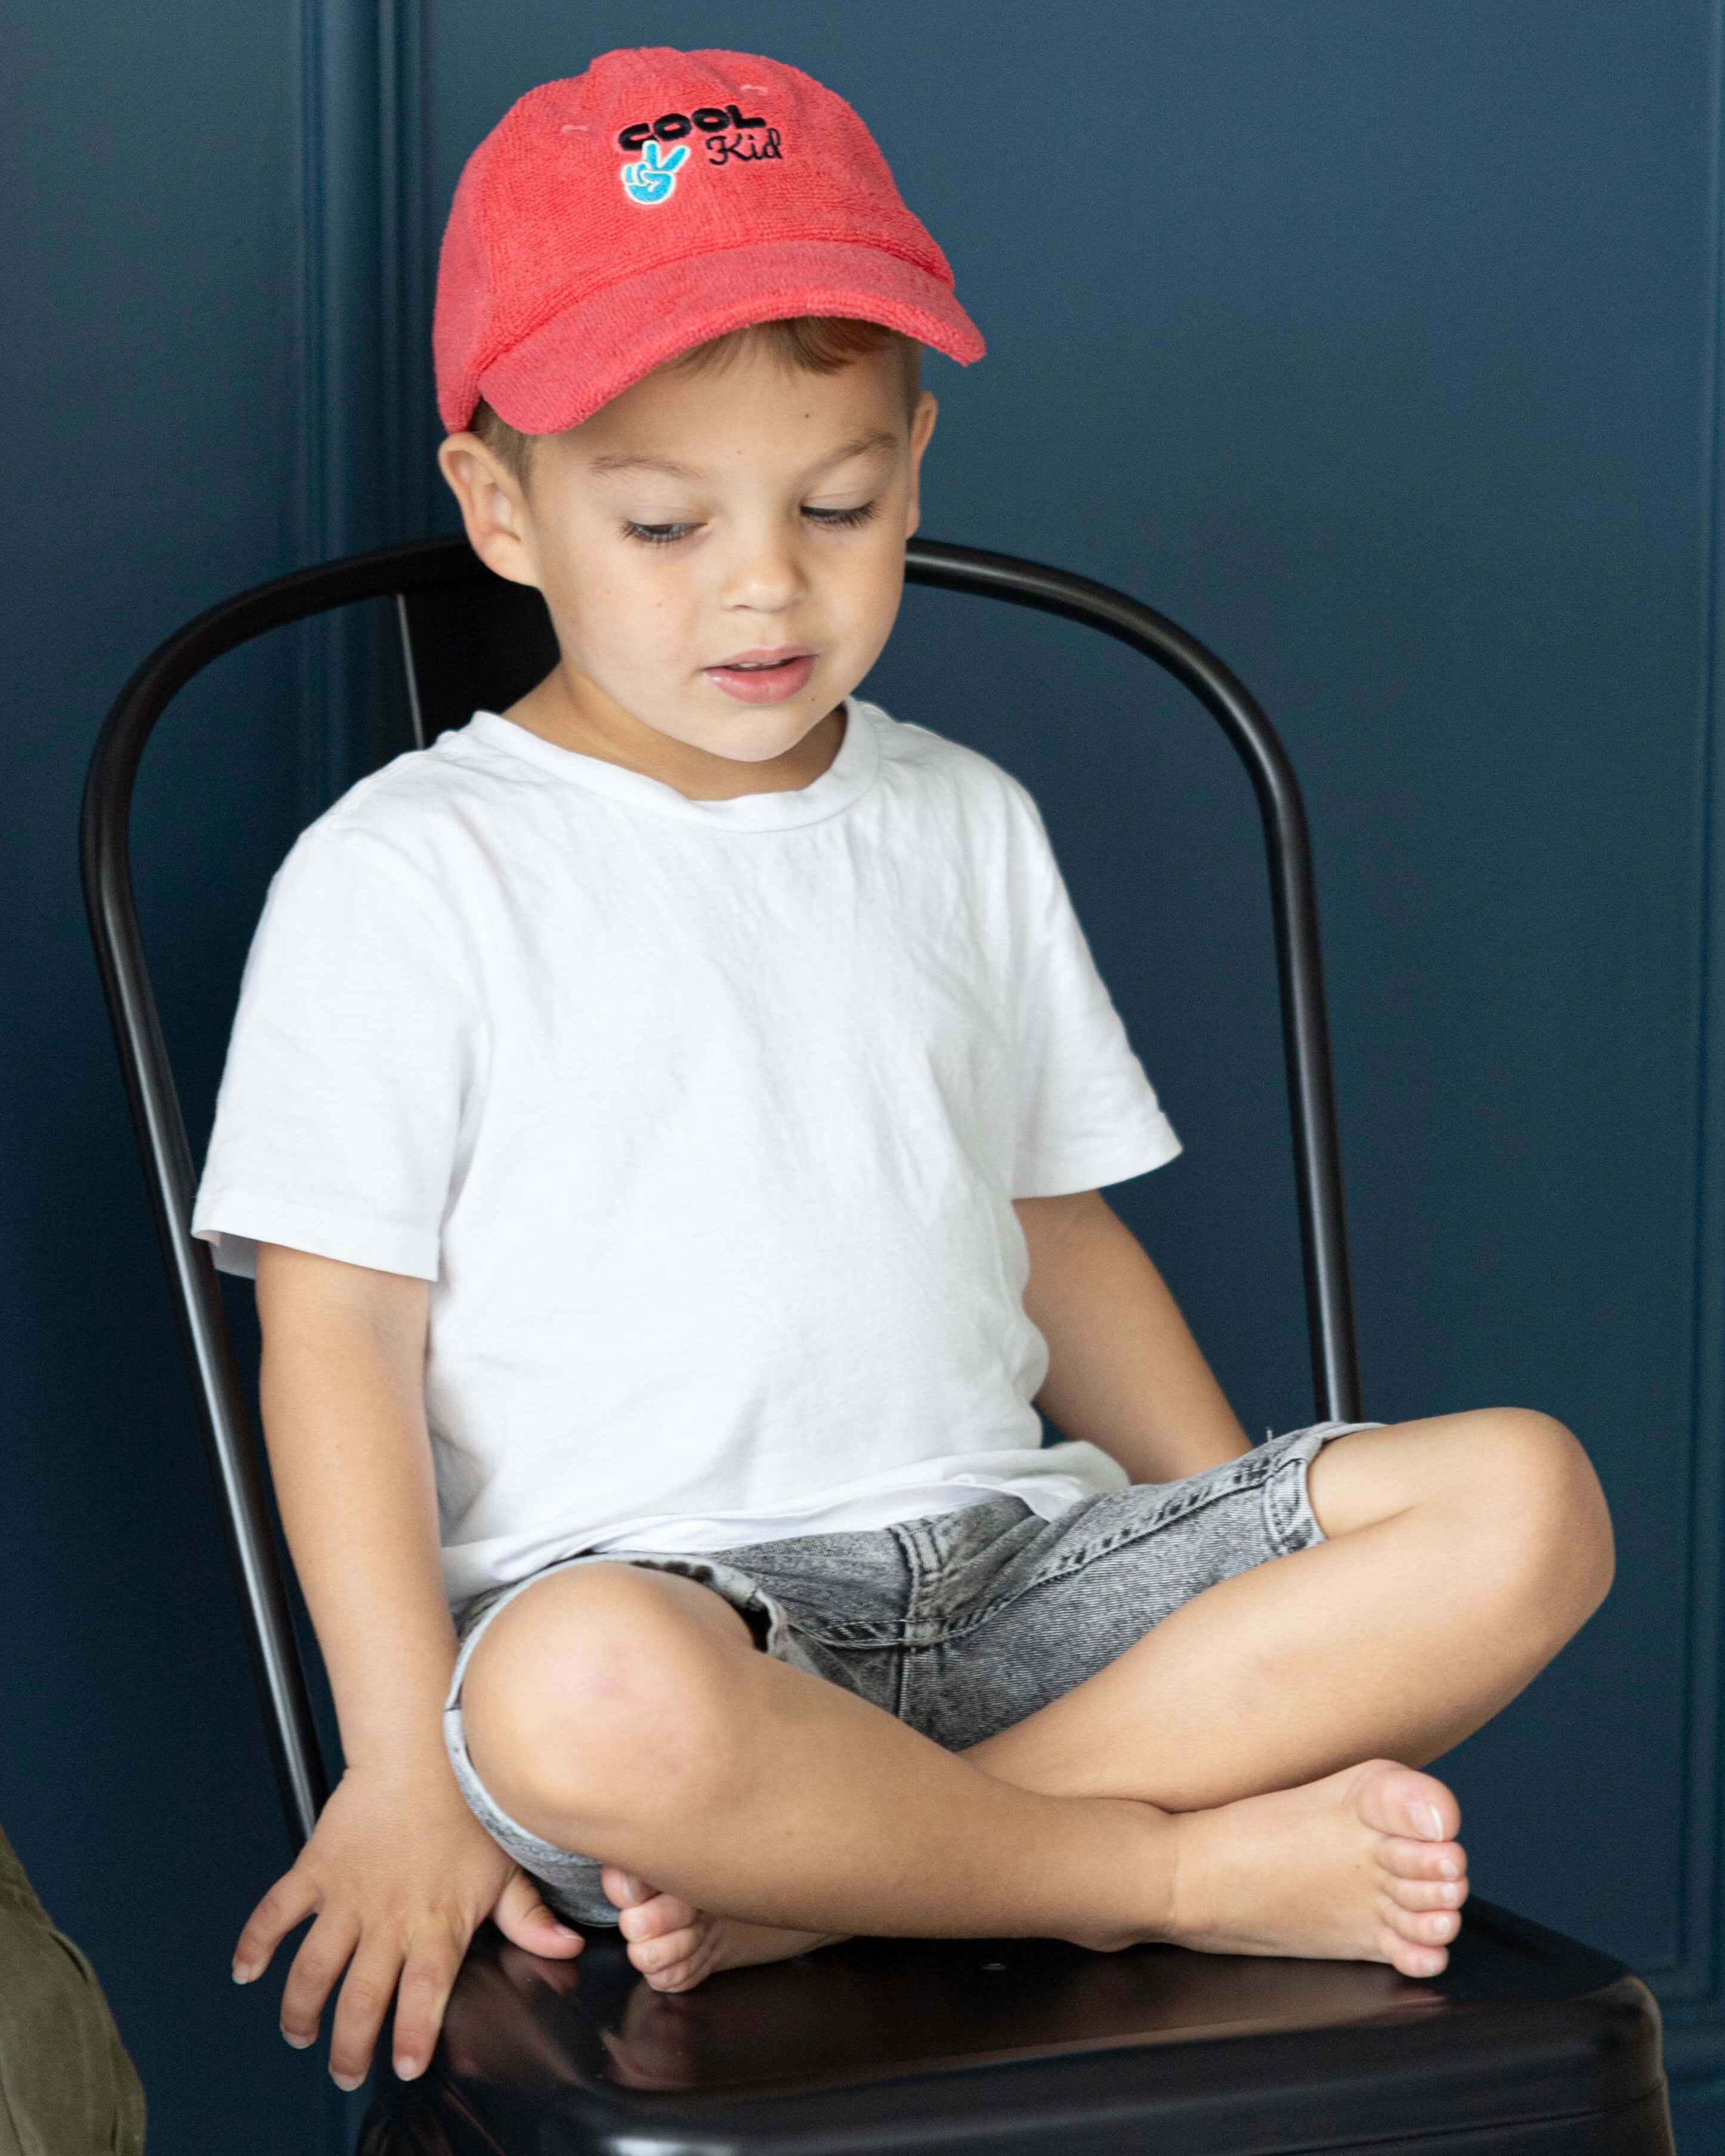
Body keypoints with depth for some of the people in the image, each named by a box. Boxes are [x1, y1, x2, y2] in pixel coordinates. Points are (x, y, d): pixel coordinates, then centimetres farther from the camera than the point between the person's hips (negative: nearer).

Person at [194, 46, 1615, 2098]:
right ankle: (1177, 1869, -14)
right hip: (638, 1590, -5)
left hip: (1008, 1562, 6)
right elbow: (338, 1333, -4)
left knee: (1523, 1500, -15)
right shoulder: (405, 873, 0)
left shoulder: (967, 828, 17)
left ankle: (820, 1879, -23)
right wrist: (401, 1769, -13)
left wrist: (1266, 1574, 13)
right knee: (596, 1700, -41)